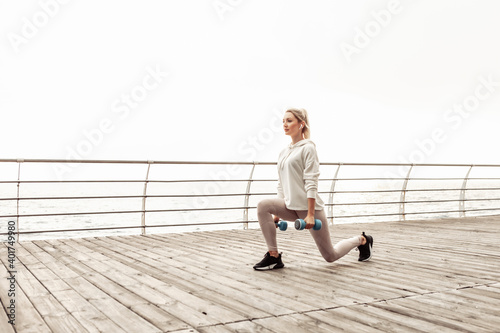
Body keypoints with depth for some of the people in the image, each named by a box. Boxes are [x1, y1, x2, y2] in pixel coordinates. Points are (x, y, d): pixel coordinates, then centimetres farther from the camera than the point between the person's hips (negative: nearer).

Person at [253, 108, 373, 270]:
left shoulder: (307, 148, -9)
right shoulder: (283, 153, 13)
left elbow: (311, 183, -17)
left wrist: (310, 214, -22)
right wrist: (277, 213, 14)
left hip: (308, 207, -6)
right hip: (291, 207, 6)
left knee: (330, 256, 4)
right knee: (263, 206, -23)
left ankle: (362, 240, 33)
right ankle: (273, 257, -15)